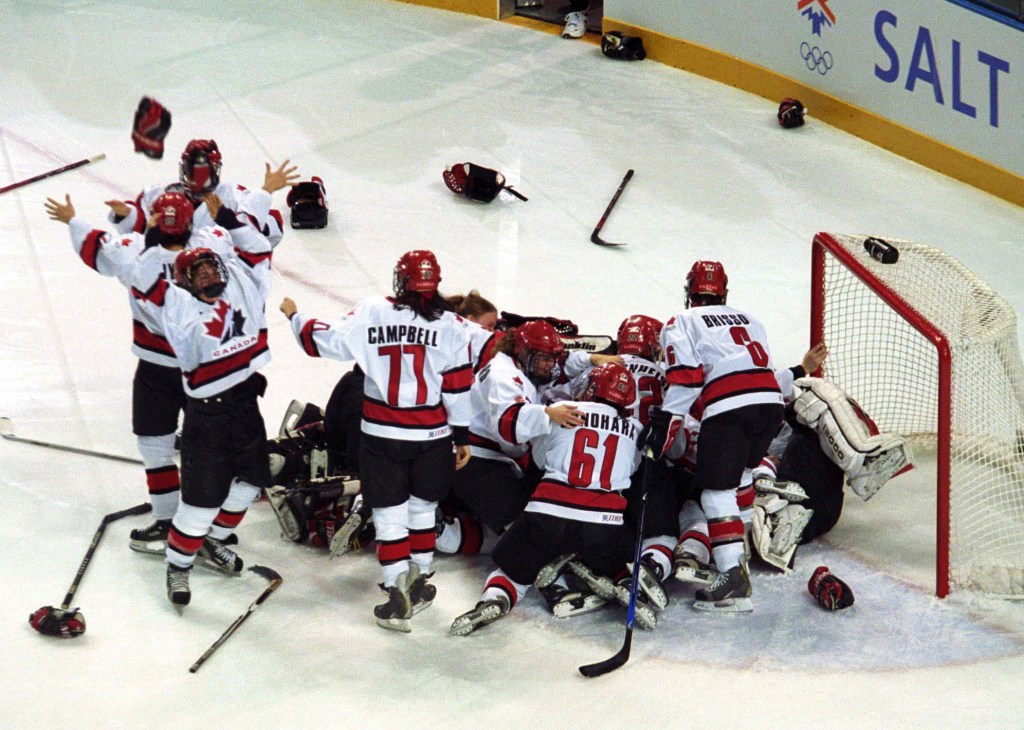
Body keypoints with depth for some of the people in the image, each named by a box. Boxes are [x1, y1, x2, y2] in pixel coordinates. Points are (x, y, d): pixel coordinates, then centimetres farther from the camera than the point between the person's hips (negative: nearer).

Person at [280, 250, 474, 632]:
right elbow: (458, 386, -3)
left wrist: (295, 316, 17)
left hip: (382, 435, -1)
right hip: (432, 436, 1)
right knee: (422, 507, 19)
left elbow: (325, 341, -2)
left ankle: (398, 592, -2)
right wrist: (462, 436, 7)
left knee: (390, 513, 5)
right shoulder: (450, 325, -6)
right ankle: (420, 582, 28)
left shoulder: (372, 313, -8)